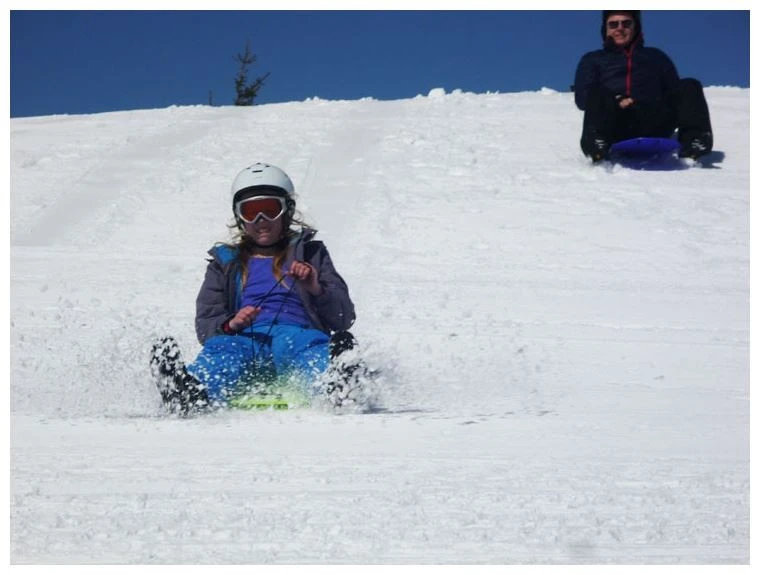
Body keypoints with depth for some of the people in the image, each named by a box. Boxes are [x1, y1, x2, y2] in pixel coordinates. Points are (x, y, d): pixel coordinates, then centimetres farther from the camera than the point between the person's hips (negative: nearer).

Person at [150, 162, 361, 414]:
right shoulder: (225, 262, 31)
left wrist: (316, 289, -4)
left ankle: (338, 387, -71)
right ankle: (190, 396, -68)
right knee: (222, 349, -36)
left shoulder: (309, 252, 28)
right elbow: (205, 324, 17)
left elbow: (344, 317, 16)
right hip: (246, 339, 1)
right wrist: (230, 324, -6)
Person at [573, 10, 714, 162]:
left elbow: (675, 92, 21)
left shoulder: (656, 57, 34)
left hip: (652, 128, 2)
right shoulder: (592, 59, 28)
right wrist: (616, 101, -10)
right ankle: (596, 141, -55)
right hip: (613, 125, -2)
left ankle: (693, 139, -43)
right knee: (597, 93, -32)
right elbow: (582, 97, 10)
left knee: (689, 87, -20)